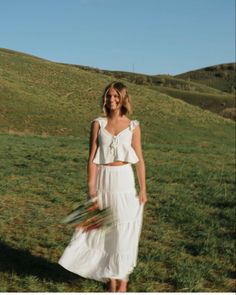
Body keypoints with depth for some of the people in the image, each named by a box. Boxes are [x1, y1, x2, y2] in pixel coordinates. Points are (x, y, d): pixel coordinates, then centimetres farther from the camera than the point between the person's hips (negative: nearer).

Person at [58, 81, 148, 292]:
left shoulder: (133, 126, 1)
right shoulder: (98, 124, 1)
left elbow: (139, 160, 4)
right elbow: (92, 158, -3)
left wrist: (143, 189, 3)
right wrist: (91, 189, -8)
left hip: (124, 181, -1)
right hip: (103, 180, 1)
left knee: (124, 231, 1)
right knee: (105, 230, 7)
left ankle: (122, 280, 14)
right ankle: (111, 280, 20)